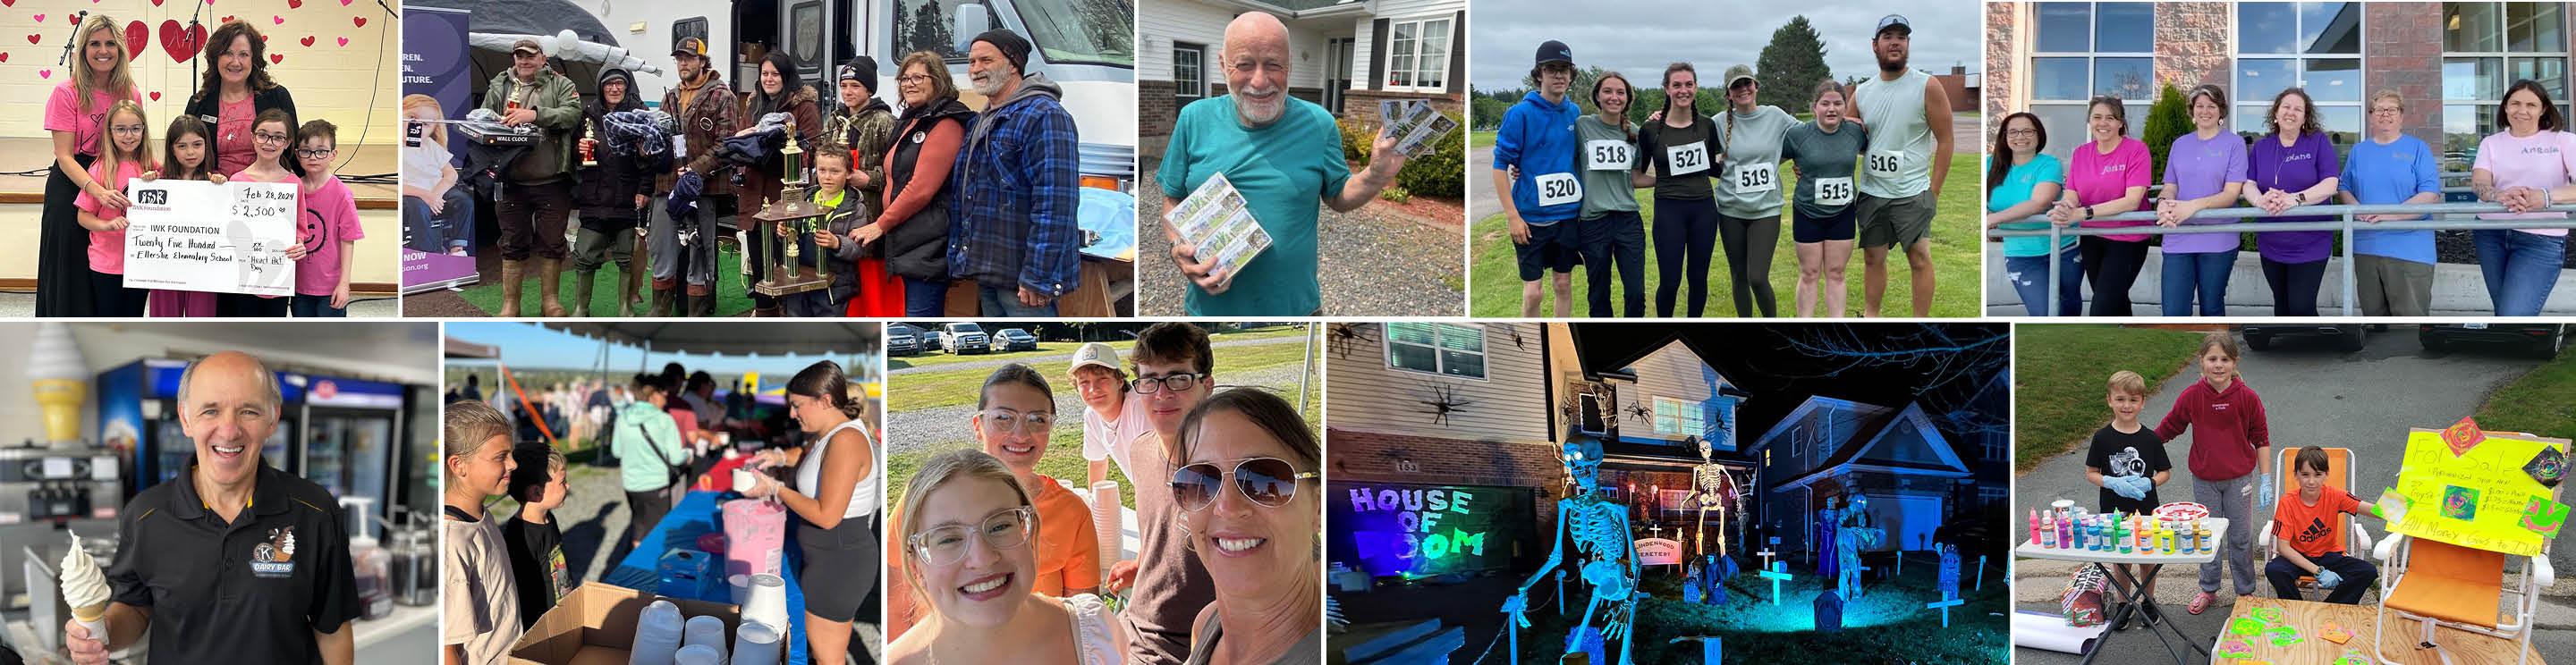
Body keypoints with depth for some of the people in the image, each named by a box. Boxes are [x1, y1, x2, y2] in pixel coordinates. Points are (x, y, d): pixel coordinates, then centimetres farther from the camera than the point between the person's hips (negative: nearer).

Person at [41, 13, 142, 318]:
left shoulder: (130, 95, 1)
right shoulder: (67, 93, -11)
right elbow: (64, 156, -15)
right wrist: (97, 190, -31)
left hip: (116, 187, 3)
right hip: (72, 185, -3)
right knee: (71, 272, 0)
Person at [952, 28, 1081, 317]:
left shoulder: (1044, 115, -13)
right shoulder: (980, 122, 18)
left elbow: (1054, 204, -21)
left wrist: (1037, 276, -25)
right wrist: (962, 260, 19)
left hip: (1021, 281, -10)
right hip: (987, 274, 10)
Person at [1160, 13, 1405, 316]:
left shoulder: (1318, 124, -5)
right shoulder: (1194, 119, -5)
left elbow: (1338, 197, 5)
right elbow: (1172, 198, 3)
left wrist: (1376, 177, -15)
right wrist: (1178, 249, -15)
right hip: (1212, 303, 0)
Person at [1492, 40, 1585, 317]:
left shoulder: (1575, 112, 4)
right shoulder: (1520, 114, -11)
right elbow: (1501, 165, -9)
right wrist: (1513, 216, -14)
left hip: (1568, 214, 5)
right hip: (1532, 217, -4)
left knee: (1564, 285, 12)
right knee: (1533, 292, -1)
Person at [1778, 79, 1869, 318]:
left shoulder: (1856, 132, -3)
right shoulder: (1798, 134, -11)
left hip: (1842, 214, 2)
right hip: (1807, 214, -2)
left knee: (1836, 274, 8)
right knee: (1809, 275, 6)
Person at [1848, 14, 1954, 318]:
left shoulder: (1927, 87, -6)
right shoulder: (1861, 93, 7)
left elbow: (1945, 140, -5)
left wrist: (1934, 190, -8)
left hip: (1912, 194, -4)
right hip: (1871, 192, 4)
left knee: (1920, 258, -3)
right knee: (1873, 257, 11)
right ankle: (1869, 317, 23)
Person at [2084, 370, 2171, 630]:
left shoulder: (2150, 439, -5)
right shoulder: (2102, 438, -7)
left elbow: (2165, 472, 3)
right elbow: (2090, 473, -1)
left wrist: (2148, 483, -17)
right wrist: (2114, 483, -19)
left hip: (2146, 510, 0)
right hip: (2114, 511, 0)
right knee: (2121, 562, 10)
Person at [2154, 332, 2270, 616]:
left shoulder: (2247, 397, -13)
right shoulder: (2191, 396, -11)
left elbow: (2261, 439, -4)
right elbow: (2167, 429, 2)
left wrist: (2265, 480, -3)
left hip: (2239, 478, -1)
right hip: (2204, 479, 1)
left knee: (2241, 537, 10)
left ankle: (2246, 590, 25)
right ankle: (2208, 589, 28)